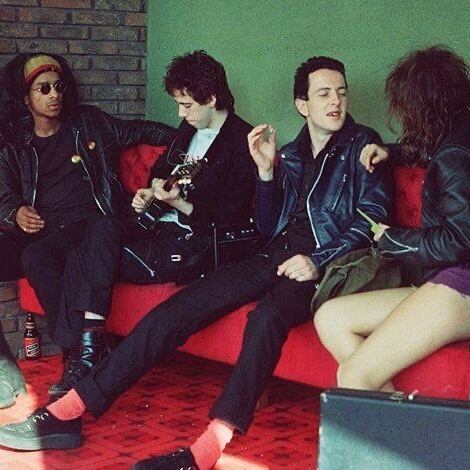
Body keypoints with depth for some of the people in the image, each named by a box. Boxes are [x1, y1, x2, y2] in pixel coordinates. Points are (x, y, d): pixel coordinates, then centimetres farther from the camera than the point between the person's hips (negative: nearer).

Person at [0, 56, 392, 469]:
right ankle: (66, 413, -17)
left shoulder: (361, 144, 8)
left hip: (327, 263, -5)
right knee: (177, 308, -13)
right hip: (279, 256, 5)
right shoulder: (291, 155, 23)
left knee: (267, 315, -39)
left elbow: (372, 217, -3)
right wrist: (266, 172, 3)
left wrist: (319, 261, -17)